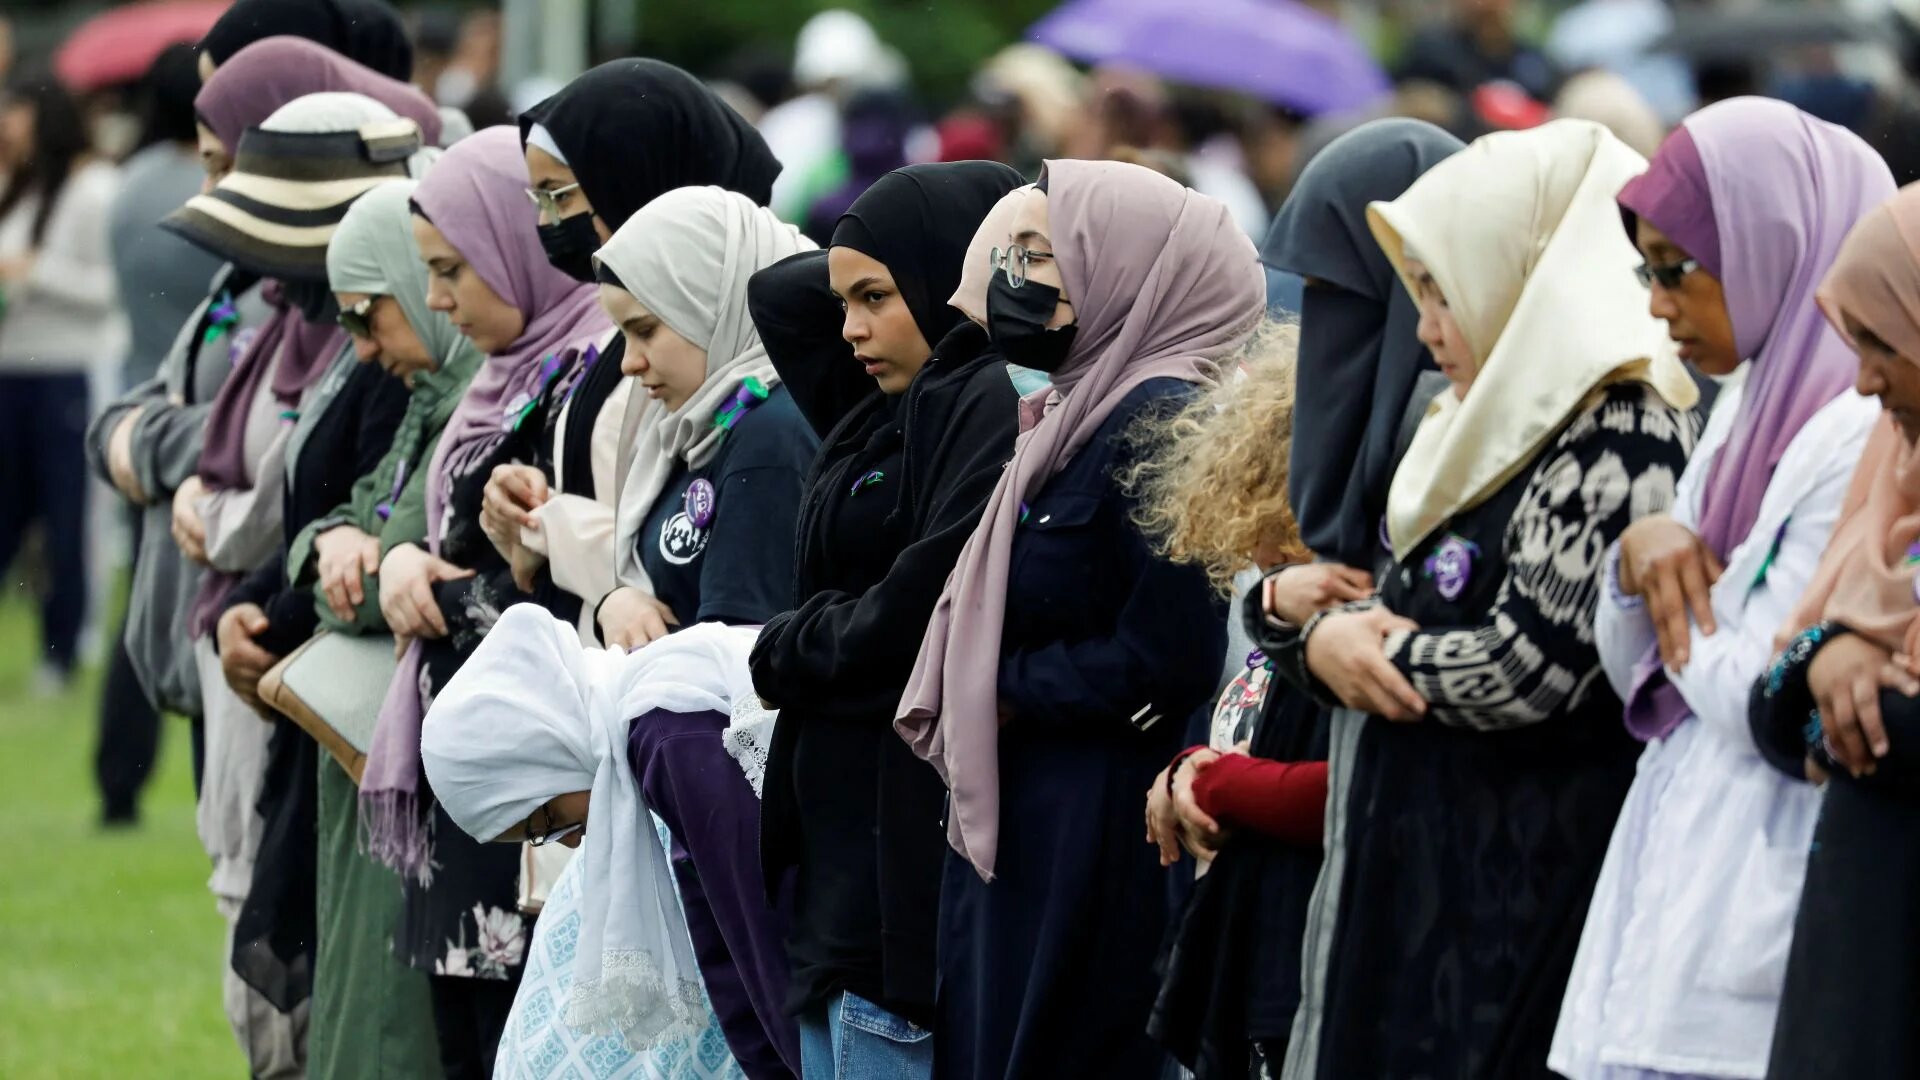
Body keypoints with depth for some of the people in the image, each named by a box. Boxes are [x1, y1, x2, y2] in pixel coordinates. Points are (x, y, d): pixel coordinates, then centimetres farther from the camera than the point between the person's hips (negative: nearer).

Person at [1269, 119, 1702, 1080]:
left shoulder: (1618, 438, -13)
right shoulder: (1483, 432, 17)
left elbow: (1527, 670, -20)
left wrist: (1372, 650, -4)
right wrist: (1323, 638, -3)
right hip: (1409, 874, 9)